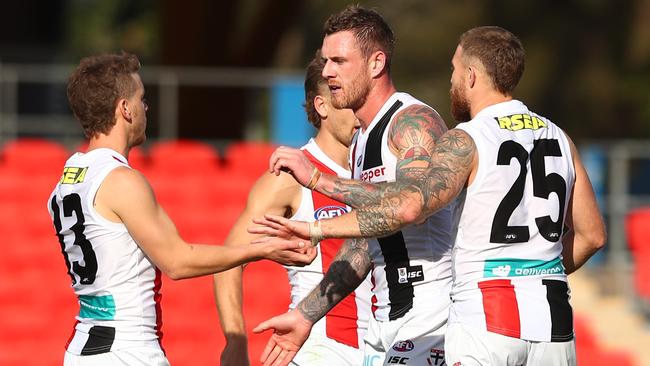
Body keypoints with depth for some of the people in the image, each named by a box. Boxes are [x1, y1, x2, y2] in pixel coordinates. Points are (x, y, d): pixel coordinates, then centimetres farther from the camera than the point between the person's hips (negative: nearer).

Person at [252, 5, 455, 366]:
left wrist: (318, 178, -25)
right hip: (386, 321, 9)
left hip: (430, 315, -9)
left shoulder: (414, 121, -11)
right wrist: (304, 315, 19)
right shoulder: (362, 140, 19)